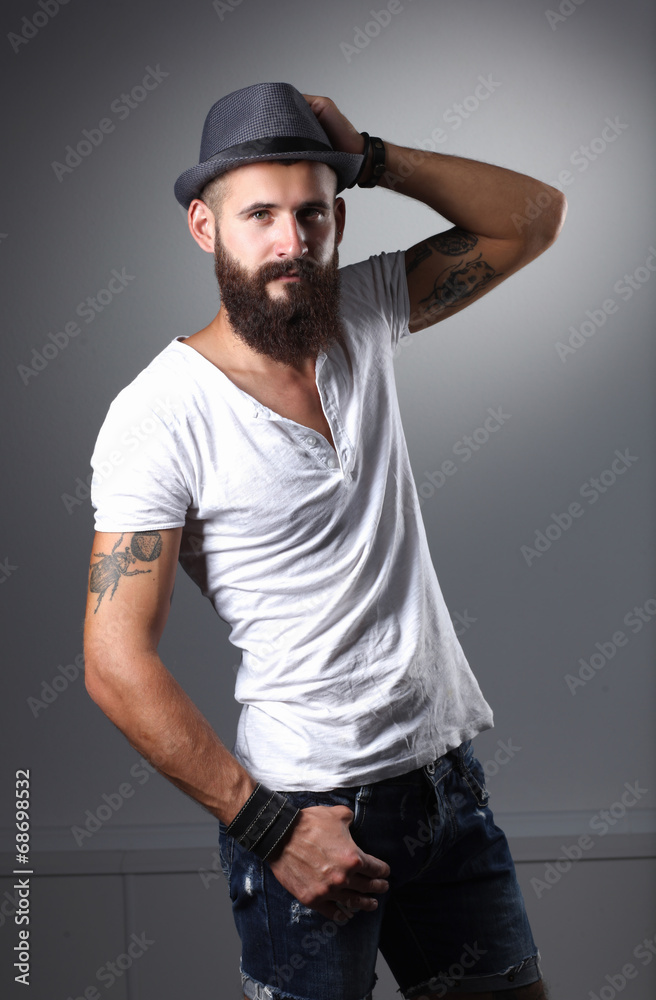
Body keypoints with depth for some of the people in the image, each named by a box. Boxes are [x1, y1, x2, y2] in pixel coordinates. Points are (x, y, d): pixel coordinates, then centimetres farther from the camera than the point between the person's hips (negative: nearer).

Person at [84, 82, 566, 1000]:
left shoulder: (363, 317, 2)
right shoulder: (161, 414, -15)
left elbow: (535, 216, 8)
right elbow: (117, 658, -16)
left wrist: (367, 157, -4)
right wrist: (268, 825, -17)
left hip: (447, 780, 6)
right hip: (306, 812, -5)